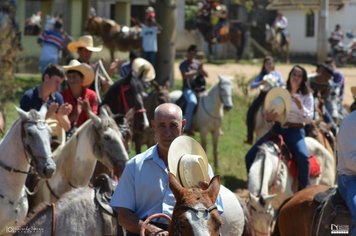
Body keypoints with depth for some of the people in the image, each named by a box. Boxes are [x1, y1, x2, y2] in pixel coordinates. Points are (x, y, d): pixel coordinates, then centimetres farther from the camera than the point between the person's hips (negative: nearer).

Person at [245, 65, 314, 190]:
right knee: (250, 156, -10)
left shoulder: (307, 96, 5)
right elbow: (267, 115, 15)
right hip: (277, 129, 4)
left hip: (295, 131, -3)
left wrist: (300, 106, -18)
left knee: (303, 157, -34)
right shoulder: (280, 93, 12)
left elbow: (309, 119, -2)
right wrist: (268, 117, -9)